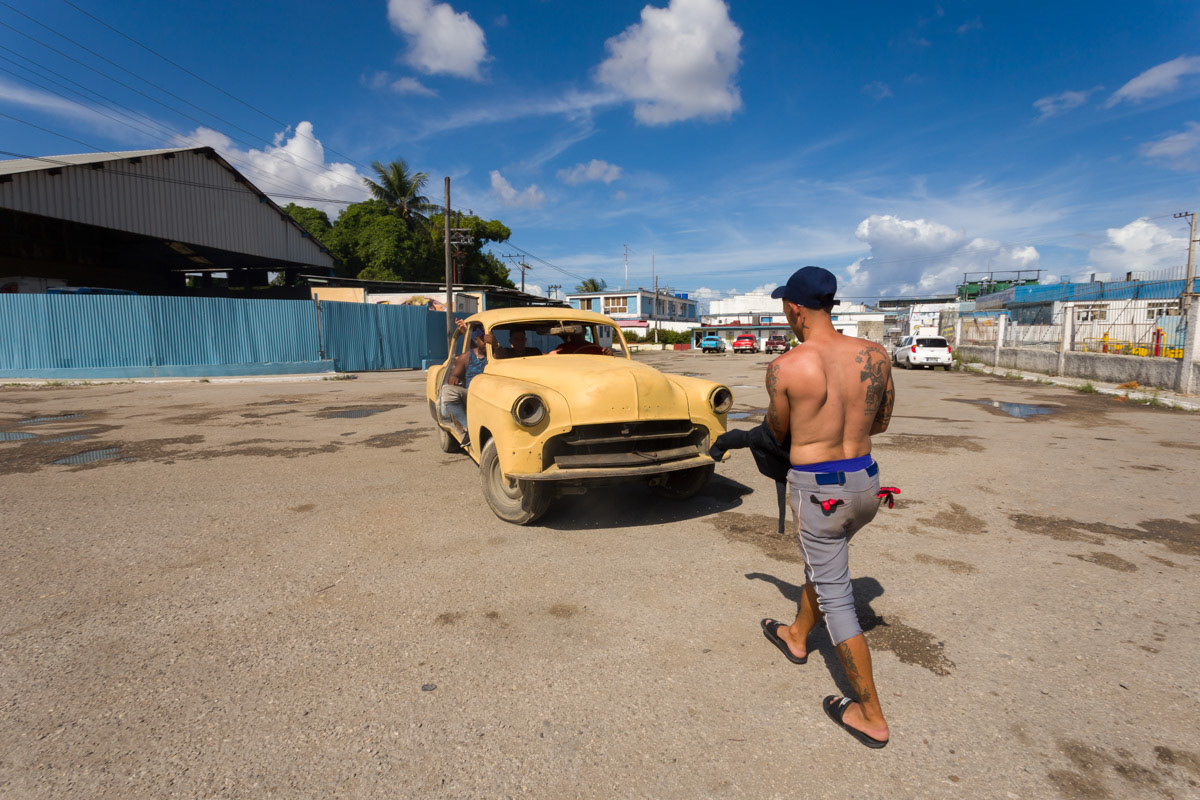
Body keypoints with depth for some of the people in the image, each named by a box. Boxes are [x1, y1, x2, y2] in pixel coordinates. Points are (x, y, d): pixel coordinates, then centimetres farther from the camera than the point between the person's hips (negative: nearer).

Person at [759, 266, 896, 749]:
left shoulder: (785, 368, -16)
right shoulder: (875, 356, -3)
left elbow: (778, 432, 1)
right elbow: (881, 422, 11)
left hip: (816, 490, -6)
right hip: (866, 482, 6)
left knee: (835, 597, 7)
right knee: (822, 560, 29)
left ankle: (871, 717, 19)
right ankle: (797, 637, 53)